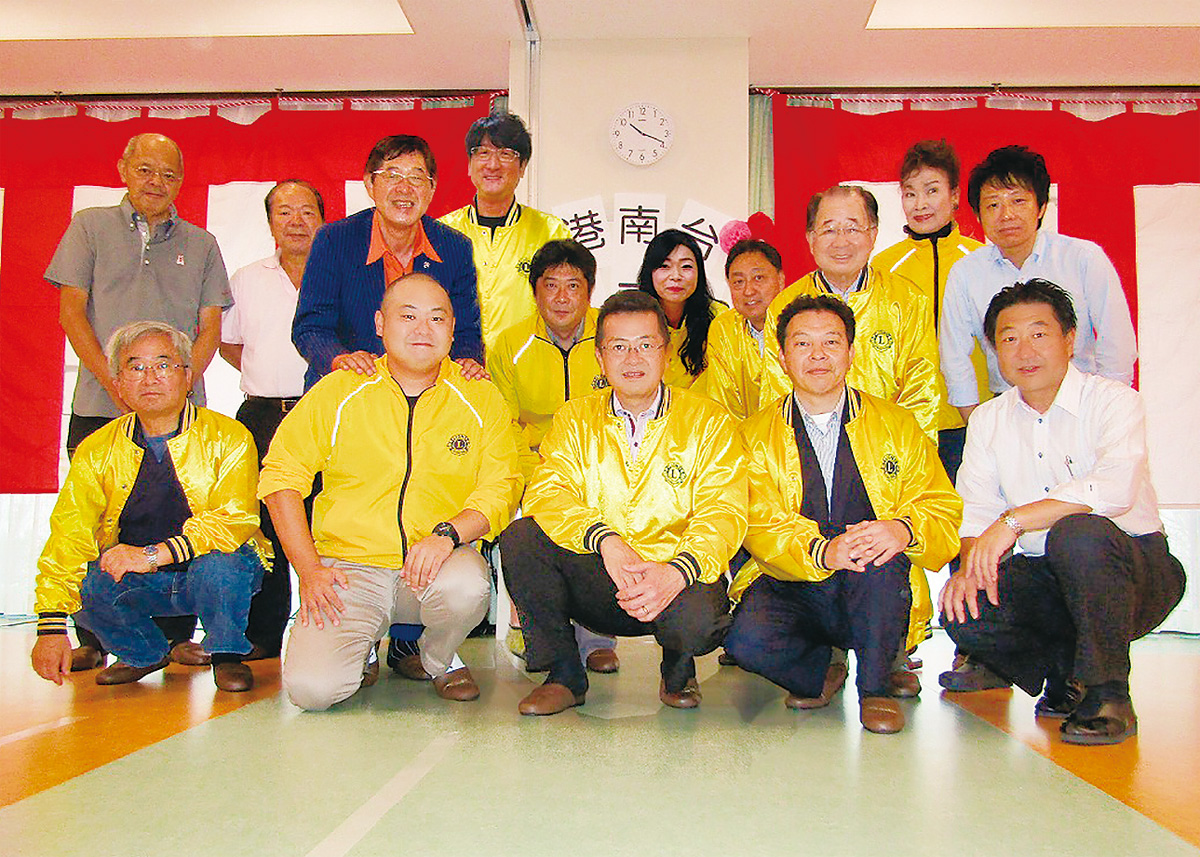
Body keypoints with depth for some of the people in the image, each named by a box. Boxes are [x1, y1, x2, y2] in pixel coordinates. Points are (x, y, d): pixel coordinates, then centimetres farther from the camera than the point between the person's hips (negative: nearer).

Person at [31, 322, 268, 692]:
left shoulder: (228, 438, -10)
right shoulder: (96, 450, 0)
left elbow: (235, 519, -22)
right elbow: (68, 534, -7)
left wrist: (155, 554, -32)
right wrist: (52, 625, -18)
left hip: (215, 572, -3)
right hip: (137, 583, 4)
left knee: (219, 566, -35)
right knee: (84, 585, -24)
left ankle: (226, 654, -4)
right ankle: (144, 653, 9)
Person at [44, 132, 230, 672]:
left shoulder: (201, 244, 14)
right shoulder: (90, 227, 11)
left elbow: (210, 328, 8)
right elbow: (71, 310, 4)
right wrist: (115, 383, -8)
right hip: (99, 406, 0)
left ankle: (179, 636, 7)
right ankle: (92, 641, 12)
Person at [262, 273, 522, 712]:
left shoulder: (482, 400, 2)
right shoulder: (337, 392, 2)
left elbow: (500, 489, -2)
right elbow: (282, 475, 3)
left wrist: (447, 533, -22)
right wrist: (308, 568, -6)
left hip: (438, 560, 1)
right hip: (349, 565, 0)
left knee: (465, 587, -34)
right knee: (312, 687, -20)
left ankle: (439, 658, 3)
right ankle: (363, 648, 18)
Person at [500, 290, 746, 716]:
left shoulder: (708, 422, 2)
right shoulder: (575, 419, 9)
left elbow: (722, 514, -9)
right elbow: (546, 493, -6)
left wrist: (676, 571, -29)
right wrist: (605, 539, -26)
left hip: (674, 581, -2)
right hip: (595, 583, 2)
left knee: (698, 617, -36)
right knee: (519, 537, -22)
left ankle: (678, 669, 5)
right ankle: (564, 676, -3)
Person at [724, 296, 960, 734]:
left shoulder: (898, 426, 9)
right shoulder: (755, 436, 5)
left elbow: (943, 510, 0)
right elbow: (760, 525, -8)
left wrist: (905, 530, -25)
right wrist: (821, 552, -29)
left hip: (875, 598, 0)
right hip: (791, 589, 0)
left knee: (879, 550, -33)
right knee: (747, 639, -30)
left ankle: (875, 687, -10)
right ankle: (817, 673, 6)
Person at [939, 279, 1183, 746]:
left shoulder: (1114, 400, -9)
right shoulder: (987, 420, 8)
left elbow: (1115, 488, -28)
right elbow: (976, 510, 0)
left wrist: (1013, 521, -33)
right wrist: (972, 562, -22)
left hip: (1136, 567, -4)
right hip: (1046, 578, 4)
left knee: (1075, 532, -37)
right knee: (962, 610, -24)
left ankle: (1108, 693, -16)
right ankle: (1065, 672, 6)